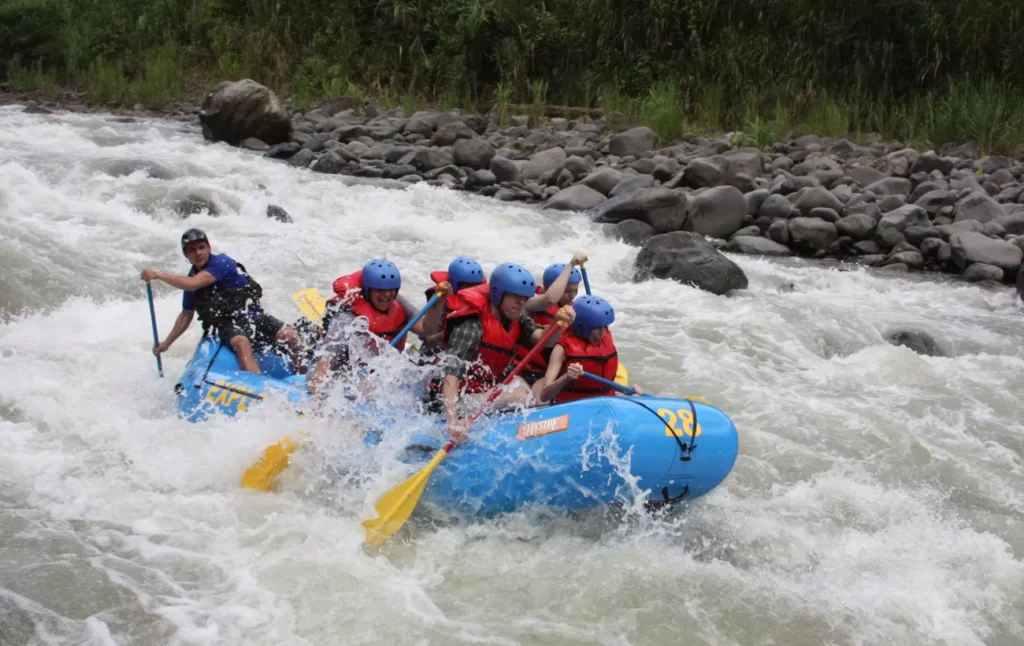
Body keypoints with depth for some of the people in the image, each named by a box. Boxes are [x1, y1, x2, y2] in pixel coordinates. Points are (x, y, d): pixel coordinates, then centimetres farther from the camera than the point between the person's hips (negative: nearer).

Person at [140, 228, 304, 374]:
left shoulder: (222, 262, -10)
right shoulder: (192, 277, 9)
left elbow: (193, 284, -24)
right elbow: (186, 315, 23)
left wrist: (158, 275, -19)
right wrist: (167, 343, 22)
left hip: (254, 316, -2)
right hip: (229, 325, 2)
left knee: (290, 336, -28)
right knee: (241, 342, -35)